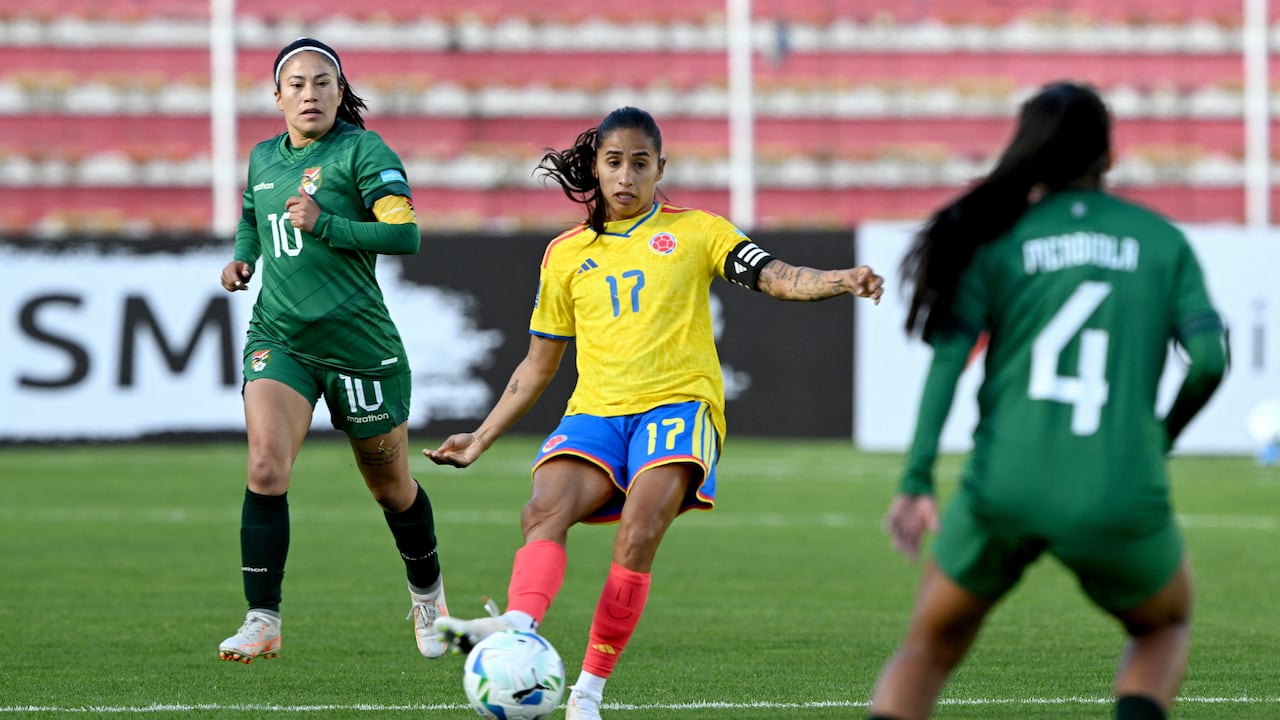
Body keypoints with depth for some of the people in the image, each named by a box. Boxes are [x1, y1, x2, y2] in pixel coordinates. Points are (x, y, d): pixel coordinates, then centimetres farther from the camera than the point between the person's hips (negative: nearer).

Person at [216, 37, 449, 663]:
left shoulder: (363, 150, -8)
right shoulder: (263, 159, 10)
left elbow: (405, 234, -19)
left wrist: (322, 224, -24)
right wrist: (242, 258, 11)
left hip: (358, 344, -3)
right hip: (278, 338, 3)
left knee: (390, 487, 11)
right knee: (265, 469, -18)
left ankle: (427, 594, 38)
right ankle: (263, 622, -15)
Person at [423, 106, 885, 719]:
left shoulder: (695, 232, 11)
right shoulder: (566, 254, 18)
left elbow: (776, 277, 0)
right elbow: (538, 365, 24)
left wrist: (841, 280, -20)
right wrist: (481, 438, 20)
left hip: (677, 402, -3)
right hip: (594, 412, 3)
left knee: (637, 538, -27)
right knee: (544, 512, -28)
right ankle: (518, 627, -52)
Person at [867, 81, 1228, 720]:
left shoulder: (996, 237, 8)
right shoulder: (1163, 241, 9)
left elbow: (948, 357, -4)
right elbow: (1209, 358, -1)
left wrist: (916, 481, -8)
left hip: (1003, 494, 0)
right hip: (1120, 501, 0)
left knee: (927, 651, 21)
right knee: (1165, 627, 30)